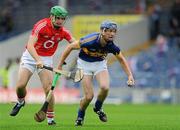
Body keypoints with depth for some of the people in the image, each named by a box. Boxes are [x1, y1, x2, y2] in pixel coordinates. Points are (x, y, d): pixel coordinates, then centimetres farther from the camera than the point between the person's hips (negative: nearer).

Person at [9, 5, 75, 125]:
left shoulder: (64, 32, -6)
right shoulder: (41, 26, -22)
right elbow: (30, 45, -30)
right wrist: (38, 60, -43)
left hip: (47, 59, 2)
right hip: (30, 56, -2)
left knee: (48, 89, -12)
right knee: (20, 85, -10)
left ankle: (50, 119, -1)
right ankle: (20, 102, 25)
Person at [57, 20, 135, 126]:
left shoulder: (111, 46, -20)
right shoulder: (90, 40, -32)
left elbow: (122, 60, -1)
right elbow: (70, 47, -19)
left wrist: (130, 75, -11)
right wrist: (60, 65, -13)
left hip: (100, 63, 3)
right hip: (85, 64, -3)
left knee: (105, 87, -24)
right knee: (89, 96, -12)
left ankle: (98, 108, 8)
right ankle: (80, 116, 19)